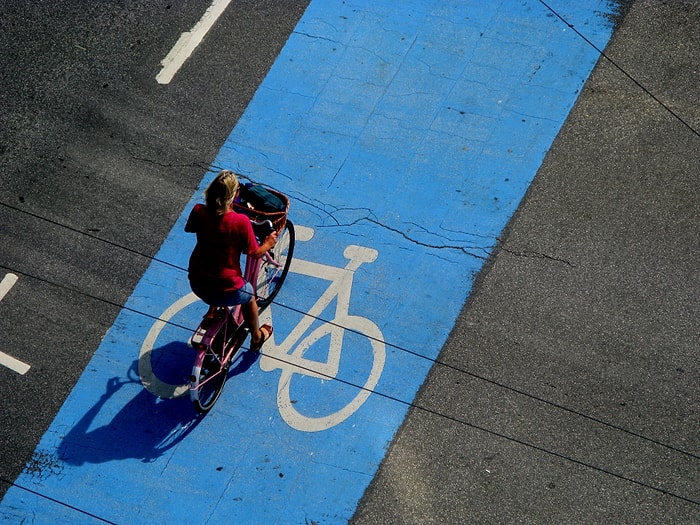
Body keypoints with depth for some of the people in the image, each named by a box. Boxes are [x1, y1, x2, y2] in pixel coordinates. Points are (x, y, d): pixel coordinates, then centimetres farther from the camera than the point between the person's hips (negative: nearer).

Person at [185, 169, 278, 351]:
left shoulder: (199, 212, -14)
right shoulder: (241, 222, -24)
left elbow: (188, 228, 10)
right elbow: (254, 253, -11)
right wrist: (268, 244, 10)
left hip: (196, 284, 3)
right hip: (227, 290, -3)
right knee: (249, 297, 30)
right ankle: (256, 338, 51)